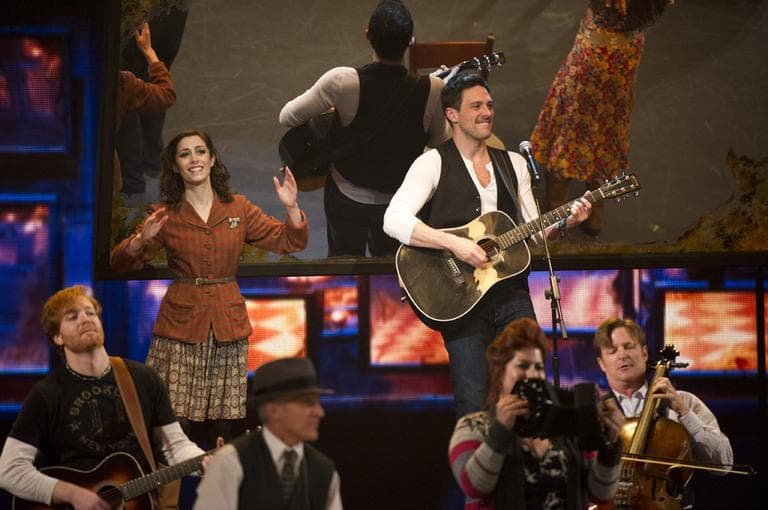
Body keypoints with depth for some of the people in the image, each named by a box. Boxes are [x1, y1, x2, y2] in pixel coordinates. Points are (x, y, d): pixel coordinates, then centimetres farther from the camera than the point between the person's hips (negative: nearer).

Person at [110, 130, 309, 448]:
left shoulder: (237, 209, 8)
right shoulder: (166, 215, 3)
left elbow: (290, 242, 9)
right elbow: (121, 262, 2)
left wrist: (291, 208, -9)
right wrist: (142, 240, -18)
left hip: (227, 324, 2)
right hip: (181, 323, -2)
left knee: (220, 424, 1)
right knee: (175, 421, -9)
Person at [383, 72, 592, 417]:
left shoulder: (513, 164, 16)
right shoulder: (434, 163, -2)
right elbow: (394, 221, -15)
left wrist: (563, 224, -1)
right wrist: (455, 244, -22)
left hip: (511, 293, 5)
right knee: (474, 404, -8)